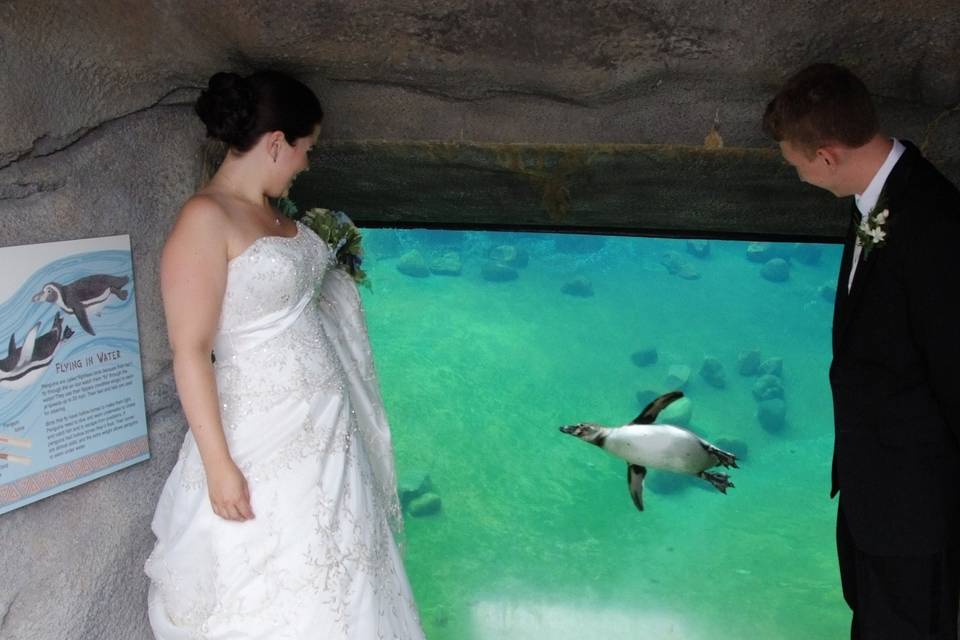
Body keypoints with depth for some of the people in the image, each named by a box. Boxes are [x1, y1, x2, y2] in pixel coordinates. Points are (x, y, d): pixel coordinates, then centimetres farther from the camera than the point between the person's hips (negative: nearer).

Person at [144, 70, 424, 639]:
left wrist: (331, 264, 21)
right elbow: (191, 351, -20)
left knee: (332, 585, 18)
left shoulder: (273, 212, 8)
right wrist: (219, 464, -21)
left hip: (326, 430, 8)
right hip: (265, 439, -8)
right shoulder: (206, 219, -17)